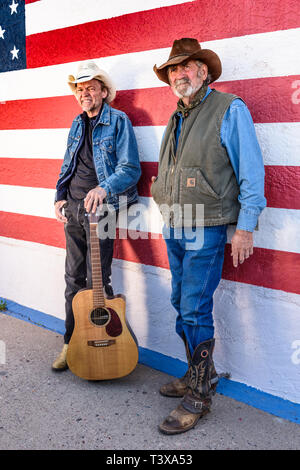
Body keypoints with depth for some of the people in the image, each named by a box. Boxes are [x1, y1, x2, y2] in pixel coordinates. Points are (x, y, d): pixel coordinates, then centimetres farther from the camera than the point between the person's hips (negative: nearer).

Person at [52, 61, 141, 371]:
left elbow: (131, 169, -11)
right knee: (74, 278, 11)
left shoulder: (118, 121, -4)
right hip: (73, 209, 6)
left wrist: (104, 188, -27)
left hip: (100, 208, -6)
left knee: (98, 281, -4)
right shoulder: (77, 124, 17)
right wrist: (60, 197, 9)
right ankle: (71, 342, 23)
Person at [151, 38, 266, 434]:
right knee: (182, 304, 15)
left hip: (205, 230, -8)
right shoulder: (176, 119, 15)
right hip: (174, 229, 8)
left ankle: (199, 395, 11)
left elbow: (251, 171, -11)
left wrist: (245, 227, -14)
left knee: (195, 311, -5)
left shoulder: (230, 109, -7)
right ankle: (200, 374, 32)